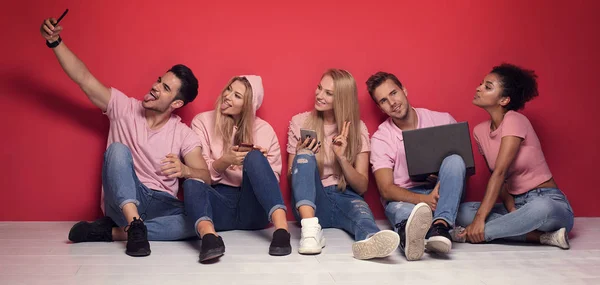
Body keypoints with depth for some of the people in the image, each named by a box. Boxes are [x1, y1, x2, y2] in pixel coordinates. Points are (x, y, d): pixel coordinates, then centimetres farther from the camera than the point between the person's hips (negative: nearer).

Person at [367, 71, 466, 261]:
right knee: (398, 209, -38)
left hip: (443, 196, 2)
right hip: (405, 197, -2)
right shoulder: (380, 138, -1)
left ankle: (440, 226, -44)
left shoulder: (443, 120, 2)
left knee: (454, 160, -27)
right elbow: (386, 189, -10)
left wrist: (444, 182, -17)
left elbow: (465, 163, 7)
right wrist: (423, 200, -28)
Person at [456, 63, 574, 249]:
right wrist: (512, 211, -14)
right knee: (463, 211, -18)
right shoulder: (479, 131, 5)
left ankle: (470, 235, -31)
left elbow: (500, 172, -23)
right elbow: (499, 178, 5)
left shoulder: (515, 121, -14)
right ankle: (542, 237, -23)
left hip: (548, 202, -6)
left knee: (541, 208, -41)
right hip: (516, 204, 6)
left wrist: (480, 219, -29)